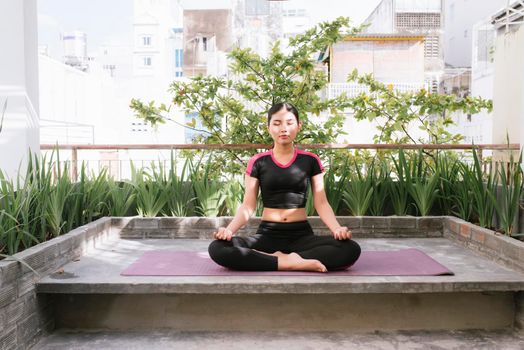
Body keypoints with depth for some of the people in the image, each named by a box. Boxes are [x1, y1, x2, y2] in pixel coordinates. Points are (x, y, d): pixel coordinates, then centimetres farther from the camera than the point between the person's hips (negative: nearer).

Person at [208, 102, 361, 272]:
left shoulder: (310, 161, 6)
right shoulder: (258, 162, 5)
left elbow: (321, 203, 2)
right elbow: (248, 205, 1)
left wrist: (337, 229, -18)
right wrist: (229, 228, -19)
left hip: (302, 235, 1)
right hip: (268, 234, 0)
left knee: (351, 249, -28)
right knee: (218, 248, -29)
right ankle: (295, 262, -24)